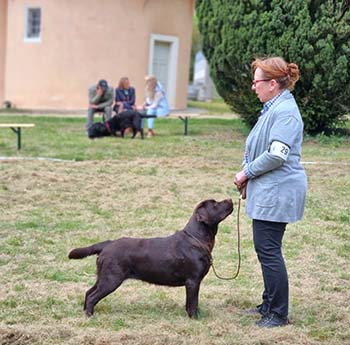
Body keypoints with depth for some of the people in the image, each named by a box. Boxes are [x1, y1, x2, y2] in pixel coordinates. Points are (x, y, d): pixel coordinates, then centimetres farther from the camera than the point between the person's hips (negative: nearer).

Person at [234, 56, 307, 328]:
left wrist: (247, 172, -12)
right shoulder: (273, 108, 16)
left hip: (277, 193, -11)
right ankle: (270, 304, 27)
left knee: (268, 249, -7)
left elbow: (277, 155, -24)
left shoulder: (285, 112, -17)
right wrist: (248, 174, 10)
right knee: (267, 248, 16)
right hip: (268, 191, 11)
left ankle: (279, 314, 2)